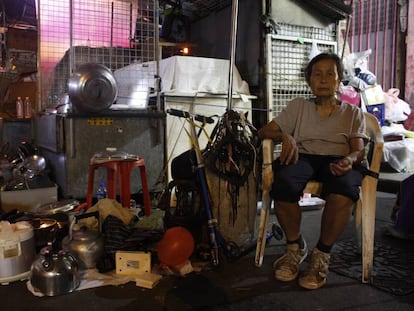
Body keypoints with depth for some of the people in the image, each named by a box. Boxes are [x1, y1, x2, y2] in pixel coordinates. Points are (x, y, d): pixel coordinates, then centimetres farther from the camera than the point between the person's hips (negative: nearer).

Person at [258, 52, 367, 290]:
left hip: (337, 161, 0)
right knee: (283, 183, -37)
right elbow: (264, 132, 13)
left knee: (344, 189, -39)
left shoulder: (353, 113, 21)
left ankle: (322, 256, -17)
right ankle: (296, 246, -11)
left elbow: (359, 150, 7)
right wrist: (285, 136, -10)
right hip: (302, 157, 1)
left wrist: (349, 160, -19)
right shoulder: (299, 106, 22)